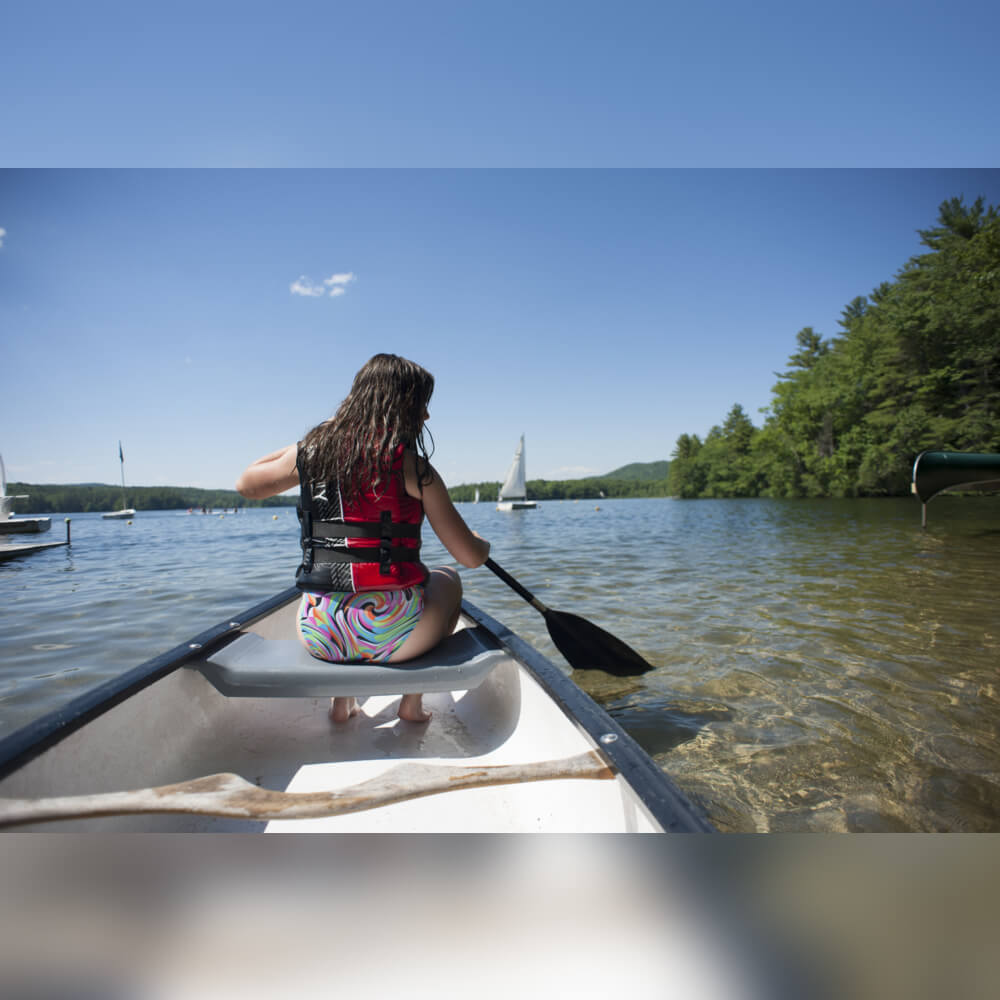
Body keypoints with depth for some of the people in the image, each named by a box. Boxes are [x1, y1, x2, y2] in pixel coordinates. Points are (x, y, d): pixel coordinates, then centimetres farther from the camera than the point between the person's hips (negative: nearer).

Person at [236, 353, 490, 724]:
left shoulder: (311, 450, 3)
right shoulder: (411, 464, -9)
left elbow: (246, 484, 25)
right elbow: (471, 556, -6)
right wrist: (483, 544, 18)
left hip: (317, 635, 5)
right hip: (388, 635, -4)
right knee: (448, 580, 27)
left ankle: (341, 698, 35)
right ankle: (413, 699, 26)